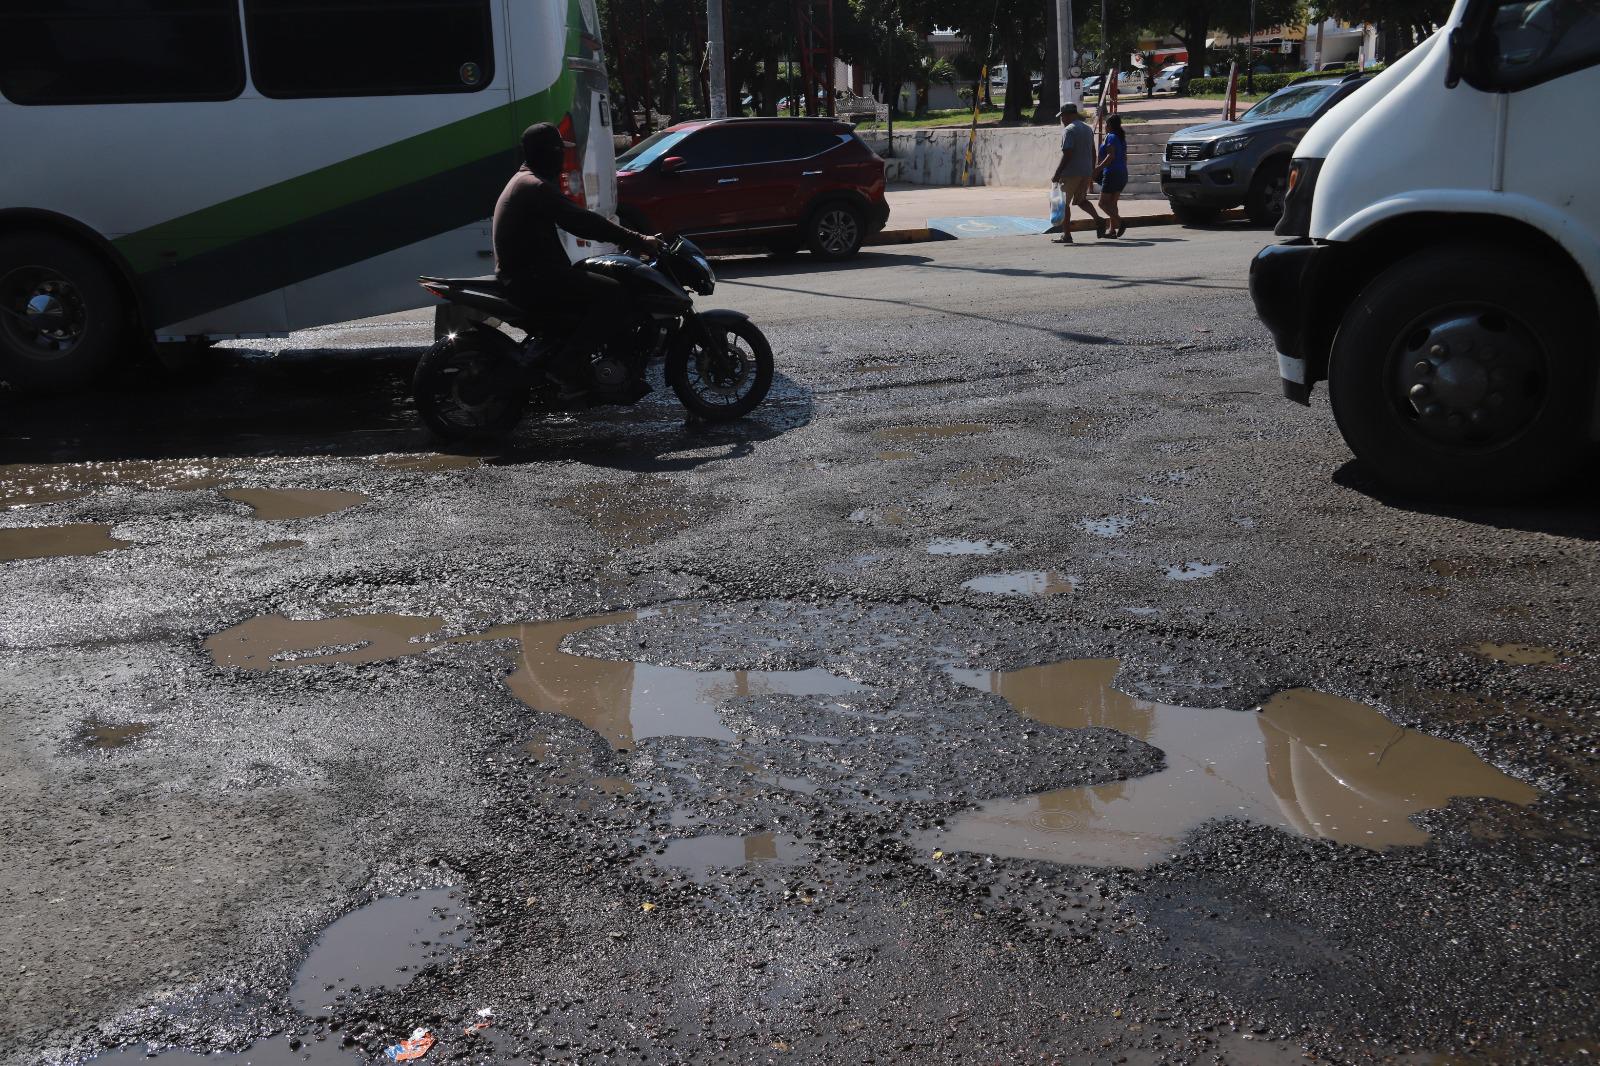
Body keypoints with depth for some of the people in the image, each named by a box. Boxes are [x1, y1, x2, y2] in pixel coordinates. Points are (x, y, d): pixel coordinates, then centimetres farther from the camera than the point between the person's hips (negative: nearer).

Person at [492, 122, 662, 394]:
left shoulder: (525, 180, 20)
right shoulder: (536, 187, -15)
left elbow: (575, 221, 21)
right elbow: (582, 221, -22)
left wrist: (630, 239, 14)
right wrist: (639, 242, -20)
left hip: (521, 272, 11)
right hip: (530, 277, -11)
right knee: (613, 293, -20)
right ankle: (567, 364, -20)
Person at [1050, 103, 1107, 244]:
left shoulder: (1069, 130, -12)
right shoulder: (1088, 129, 14)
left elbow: (1067, 154, -20)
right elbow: (1093, 152, 17)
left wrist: (1057, 174, -17)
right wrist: (1092, 171, 23)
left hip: (1071, 172, -8)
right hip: (1086, 172, 8)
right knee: (1081, 199, 21)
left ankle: (1066, 235, 1)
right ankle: (1098, 219, 0)